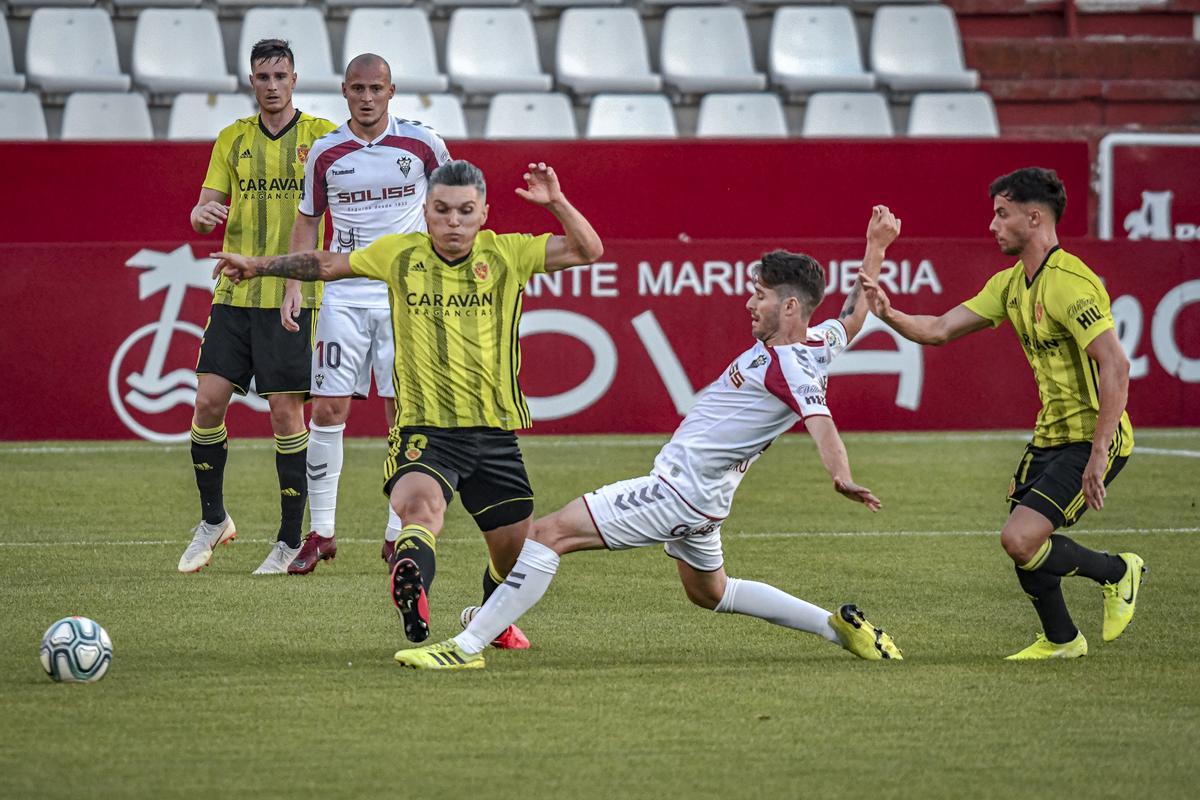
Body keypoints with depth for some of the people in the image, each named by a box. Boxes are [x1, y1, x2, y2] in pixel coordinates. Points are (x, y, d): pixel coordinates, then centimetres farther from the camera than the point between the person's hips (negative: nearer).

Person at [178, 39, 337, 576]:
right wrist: (203, 213, -14)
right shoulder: (233, 140, 11)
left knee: (285, 411, -5)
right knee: (208, 401, -4)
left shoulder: (321, 135, 1)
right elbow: (205, 211, 10)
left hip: (293, 296, -3)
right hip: (234, 294, 3)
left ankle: (290, 541, 4)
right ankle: (213, 520, 15)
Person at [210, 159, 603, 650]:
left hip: (495, 433, 2)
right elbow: (329, 264, 20)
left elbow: (588, 250, -2)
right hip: (424, 429, -2)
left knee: (514, 549, 10)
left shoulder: (506, 255, 2)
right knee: (420, 503, -34)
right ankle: (413, 596, -61)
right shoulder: (400, 255, 4)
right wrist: (261, 266, 22)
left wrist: (555, 203, -17)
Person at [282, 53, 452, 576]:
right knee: (327, 410, -5)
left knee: (404, 412, -2)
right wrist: (294, 286, 2)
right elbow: (307, 220, 12)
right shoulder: (325, 152, 2)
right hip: (344, 293, 1)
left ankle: (399, 534, 7)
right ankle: (320, 533, 3)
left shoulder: (421, 144, -1)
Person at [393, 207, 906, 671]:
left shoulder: (787, 364, -21)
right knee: (709, 593, 33)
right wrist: (875, 250, 34)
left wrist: (842, 478, -54)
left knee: (551, 533, -16)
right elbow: (854, 314, 27)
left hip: (680, 491, -11)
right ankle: (840, 627, 28)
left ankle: (466, 647, -21)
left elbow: (820, 421, -37)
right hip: (701, 500, 11)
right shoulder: (819, 341, 6)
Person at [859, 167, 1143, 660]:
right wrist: (888, 314, -8)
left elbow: (1115, 366, -26)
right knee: (1025, 546, 10)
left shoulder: (1068, 283, -20)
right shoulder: (1010, 285, 10)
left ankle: (1118, 573, 6)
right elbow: (939, 330, 11)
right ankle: (1060, 639, 32)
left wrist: (1097, 454, -28)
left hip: (1093, 439, -9)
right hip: (1050, 435, 9)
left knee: (1020, 539, -18)